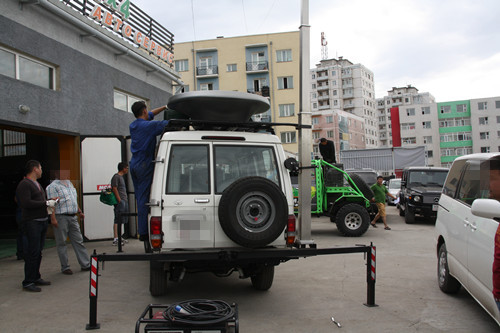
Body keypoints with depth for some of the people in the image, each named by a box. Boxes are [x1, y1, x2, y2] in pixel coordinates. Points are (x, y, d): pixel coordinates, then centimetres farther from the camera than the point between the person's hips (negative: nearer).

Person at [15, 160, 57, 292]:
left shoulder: (37, 184, 20)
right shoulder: (24, 184, -11)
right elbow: (27, 203, -21)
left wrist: (50, 200, 9)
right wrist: (46, 203, -18)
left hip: (42, 221, 9)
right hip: (31, 223, -9)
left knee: (38, 251, 13)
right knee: (33, 252, -8)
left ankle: (36, 277, 23)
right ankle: (28, 282, -1)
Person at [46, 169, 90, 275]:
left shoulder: (69, 183, 17)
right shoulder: (53, 186, -8)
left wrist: (79, 211, 23)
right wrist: (53, 218, -21)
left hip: (73, 217, 7)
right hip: (61, 218, -7)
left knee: (78, 241, 8)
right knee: (61, 243, 3)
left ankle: (85, 264, 13)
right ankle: (65, 267, 12)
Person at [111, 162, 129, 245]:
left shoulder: (121, 177, 21)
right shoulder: (116, 177, -9)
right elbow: (114, 189, -16)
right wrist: (120, 200, -19)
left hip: (124, 201, 10)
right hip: (120, 202, -10)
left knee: (123, 220, 12)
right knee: (118, 220, -10)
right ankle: (116, 239, -10)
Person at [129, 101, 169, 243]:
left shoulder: (133, 125, 14)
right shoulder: (149, 125, -11)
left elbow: (150, 115, 29)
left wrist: (164, 107, 31)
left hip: (134, 164, 8)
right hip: (145, 165, -8)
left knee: (140, 199, 11)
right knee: (144, 199, -8)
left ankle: (142, 231, 13)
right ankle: (144, 233, -6)